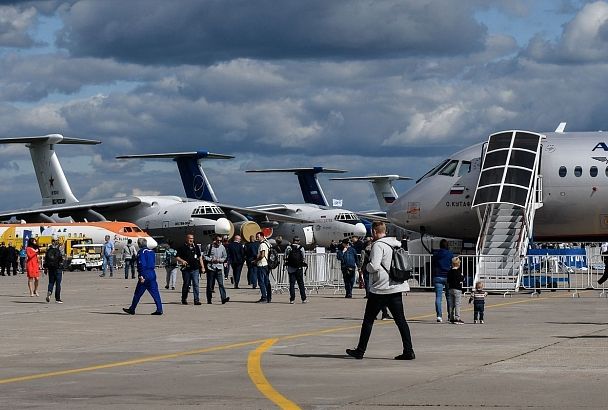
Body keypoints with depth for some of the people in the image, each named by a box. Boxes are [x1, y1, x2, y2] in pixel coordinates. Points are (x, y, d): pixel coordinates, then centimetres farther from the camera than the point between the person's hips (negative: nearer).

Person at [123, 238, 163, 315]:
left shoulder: (141, 252, -10)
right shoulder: (151, 251, 13)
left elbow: (142, 264, -18)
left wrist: (141, 276, -21)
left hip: (145, 274, -7)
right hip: (152, 273, 7)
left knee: (138, 293, 3)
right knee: (155, 292, 3)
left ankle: (132, 309, 12)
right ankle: (159, 309, -5)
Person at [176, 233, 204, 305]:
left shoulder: (196, 247, 10)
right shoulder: (182, 247, 0)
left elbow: (200, 257, 18)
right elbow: (177, 257, 0)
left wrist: (202, 267, 13)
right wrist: (182, 261, -20)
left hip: (195, 269, 2)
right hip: (186, 269, -2)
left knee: (196, 284, -7)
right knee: (186, 285, 9)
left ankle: (197, 300, -8)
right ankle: (184, 299, 23)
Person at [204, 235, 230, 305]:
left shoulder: (222, 247, 6)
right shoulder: (209, 246, 0)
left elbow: (225, 257, 13)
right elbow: (204, 256, 3)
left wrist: (219, 260, -7)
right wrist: (211, 259, -12)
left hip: (219, 268, 1)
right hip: (210, 268, -1)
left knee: (221, 283, -12)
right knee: (210, 285, 5)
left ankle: (223, 298, -22)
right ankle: (209, 300, 13)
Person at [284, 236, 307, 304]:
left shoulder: (288, 248, -4)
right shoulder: (301, 248, -5)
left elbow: (285, 257, -1)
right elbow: (304, 257, 1)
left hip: (291, 269, 0)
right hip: (299, 268, 0)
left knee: (292, 284, 4)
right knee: (301, 283, 8)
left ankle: (292, 299, -2)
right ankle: (303, 299, 8)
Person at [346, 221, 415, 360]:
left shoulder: (378, 245, -13)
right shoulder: (397, 244, 11)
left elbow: (374, 266, -21)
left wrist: (367, 266, -2)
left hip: (380, 288, -7)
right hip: (397, 287, 7)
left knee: (368, 320, 4)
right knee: (400, 320, 5)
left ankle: (360, 351, 10)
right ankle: (408, 351, -1)